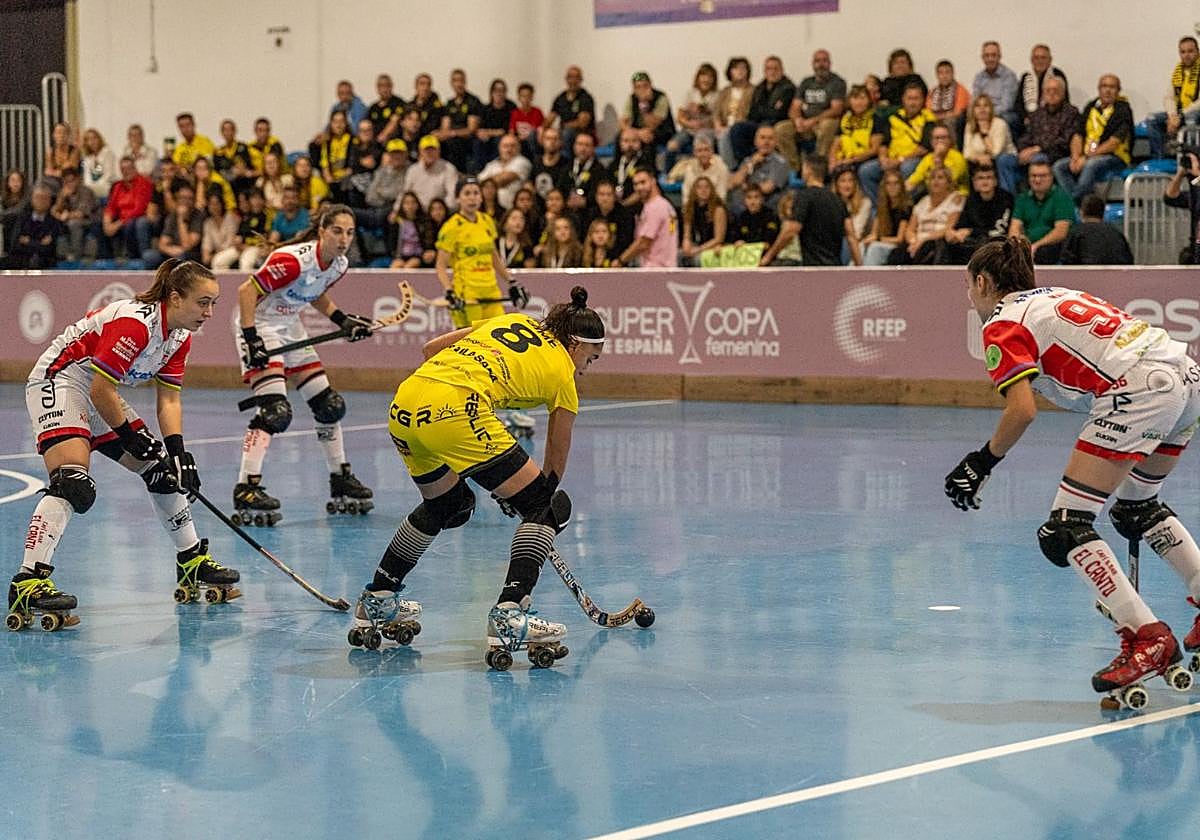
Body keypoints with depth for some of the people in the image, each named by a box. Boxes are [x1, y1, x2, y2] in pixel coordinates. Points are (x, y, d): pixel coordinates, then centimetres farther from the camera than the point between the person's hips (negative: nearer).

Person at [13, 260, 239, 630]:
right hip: (58, 382, -10)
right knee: (74, 483, -28)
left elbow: (169, 400, 5)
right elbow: (100, 391, -24)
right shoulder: (134, 322, -26)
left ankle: (192, 563, 27)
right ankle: (29, 582, -38)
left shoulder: (180, 336, 2)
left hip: (99, 394, 10)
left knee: (162, 470, 11)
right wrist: (132, 438, -13)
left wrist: (177, 453, -8)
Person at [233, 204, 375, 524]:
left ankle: (340, 482, 23)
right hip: (260, 327, -8)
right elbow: (246, 291, -25)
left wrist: (342, 320, 6)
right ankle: (246, 490, -21)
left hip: (291, 329, 8)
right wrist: (250, 339, -29)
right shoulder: (295, 259, -27)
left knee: (329, 404, 8)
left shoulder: (339, 264, -1)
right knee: (275, 411, -21)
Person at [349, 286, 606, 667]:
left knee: (447, 506, 31)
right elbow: (556, 462, 22)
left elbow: (432, 348, 25)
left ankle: (376, 601, 37)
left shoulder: (514, 320, 28)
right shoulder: (561, 373, 14)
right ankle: (509, 617, -9)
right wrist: (544, 499, 36)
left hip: (404, 406, 8)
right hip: (457, 412, -8)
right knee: (548, 507, 3)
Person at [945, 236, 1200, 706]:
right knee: (1135, 509, 29)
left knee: (1065, 531, -5)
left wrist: (981, 463, 2)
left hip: (1138, 391, -9)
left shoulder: (1004, 323, 3)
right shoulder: (1053, 298, 27)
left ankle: (1147, 639, -13)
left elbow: (1022, 409, -11)